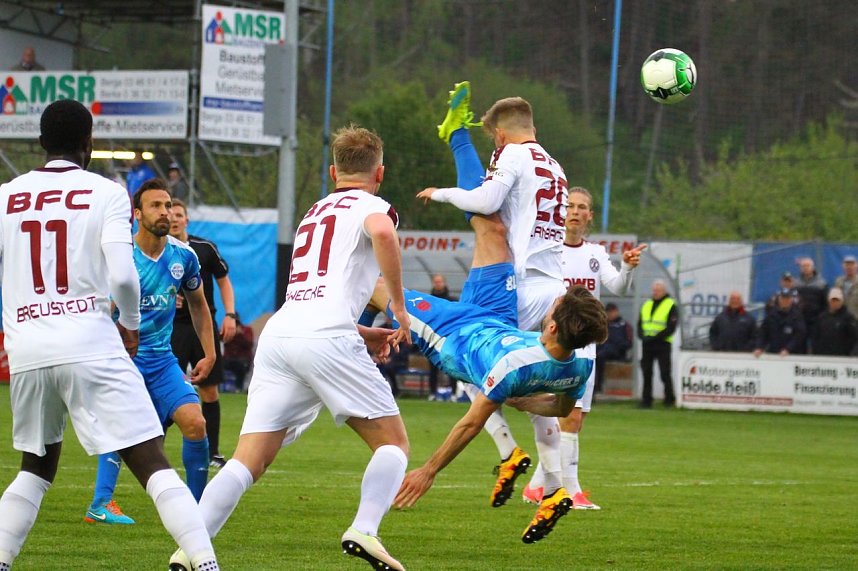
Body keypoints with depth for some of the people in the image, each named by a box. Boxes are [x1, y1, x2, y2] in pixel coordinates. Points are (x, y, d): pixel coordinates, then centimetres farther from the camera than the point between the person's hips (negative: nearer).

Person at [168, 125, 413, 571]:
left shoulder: (314, 213, 33)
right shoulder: (372, 206, 11)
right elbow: (382, 233, -15)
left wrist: (360, 332, 41)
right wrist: (399, 307, -7)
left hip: (277, 333, 6)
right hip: (326, 338, -6)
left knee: (248, 462, 0)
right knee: (393, 442, 6)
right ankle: (364, 531, -16)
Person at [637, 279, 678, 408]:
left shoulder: (671, 306, -3)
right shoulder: (646, 305, 16)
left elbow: (671, 327, -10)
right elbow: (640, 324, 14)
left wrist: (655, 337, -17)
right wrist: (642, 336, -7)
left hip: (662, 344, -5)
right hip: (647, 344, 5)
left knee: (665, 373, -5)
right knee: (646, 373, 4)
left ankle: (669, 399, 6)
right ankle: (646, 400, 8)